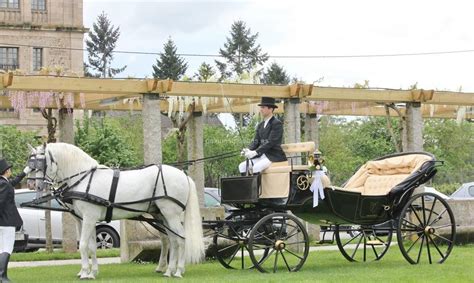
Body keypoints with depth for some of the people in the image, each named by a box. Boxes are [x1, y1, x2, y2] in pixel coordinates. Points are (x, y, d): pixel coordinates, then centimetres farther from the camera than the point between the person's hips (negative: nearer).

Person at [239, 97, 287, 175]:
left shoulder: (277, 123, -9)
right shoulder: (260, 125, 17)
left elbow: (271, 142, -19)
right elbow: (256, 141, 9)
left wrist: (255, 152, -27)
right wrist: (248, 150, -13)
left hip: (274, 156, -8)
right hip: (261, 156, 8)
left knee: (256, 167, -31)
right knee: (242, 166, -9)